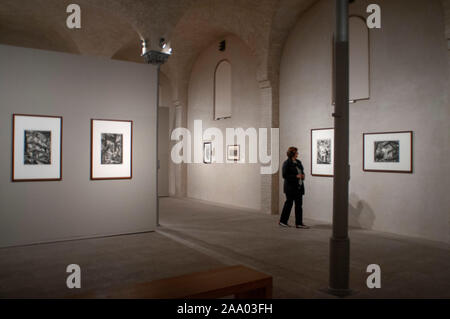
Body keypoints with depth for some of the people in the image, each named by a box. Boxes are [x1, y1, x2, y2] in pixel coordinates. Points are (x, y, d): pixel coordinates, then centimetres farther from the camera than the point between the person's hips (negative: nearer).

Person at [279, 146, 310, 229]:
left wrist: (302, 175, -1)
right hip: (291, 187, -7)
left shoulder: (298, 162, 10)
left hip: (299, 187, 7)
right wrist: (296, 176, -19)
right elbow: (285, 175, -15)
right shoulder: (286, 163, -11)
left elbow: (302, 171, 23)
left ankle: (299, 223, 11)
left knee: (299, 204, 6)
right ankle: (282, 221, 18)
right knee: (289, 203, 3)